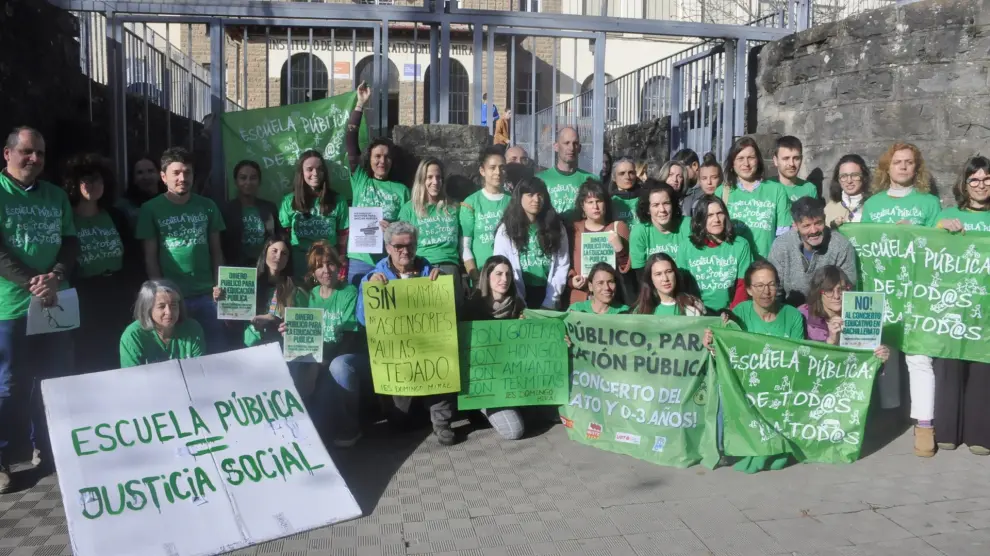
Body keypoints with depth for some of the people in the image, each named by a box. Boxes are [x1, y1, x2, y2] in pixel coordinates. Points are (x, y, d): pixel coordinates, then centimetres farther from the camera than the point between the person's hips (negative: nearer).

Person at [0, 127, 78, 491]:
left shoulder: (56, 196, 12)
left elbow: (71, 243, 8)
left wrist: (56, 277, -11)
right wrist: (32, 282, -21)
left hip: (56, 304, 5)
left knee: (56, 380, 11)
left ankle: (46, 445, 27)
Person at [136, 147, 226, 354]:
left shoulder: (207, 206, 6)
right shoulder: (151, 209, -1)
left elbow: (216, 251, 9)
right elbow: (150, 257, -1)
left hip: (206, 295, 2)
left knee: (215, 353, 6)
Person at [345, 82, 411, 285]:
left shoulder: (401, 190, 7)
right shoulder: (360, 181, 8)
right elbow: (350, 142, 3)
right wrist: (360, 104, 0)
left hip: (390, 262, 0)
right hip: (359, 261, 0)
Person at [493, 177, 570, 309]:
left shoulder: (556, 227, 4)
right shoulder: (506, 229, -1)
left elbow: (562, 266, 1)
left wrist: (550, 301, -8)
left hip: (548, 297, 2)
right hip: (519, 297, -1)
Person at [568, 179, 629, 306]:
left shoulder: (618, 227, 6)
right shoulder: (573, 229, 8)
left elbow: (627, 268, 3)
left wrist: (620, 249, -14)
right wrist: (571, 280, -6)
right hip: (581, 299, 1)